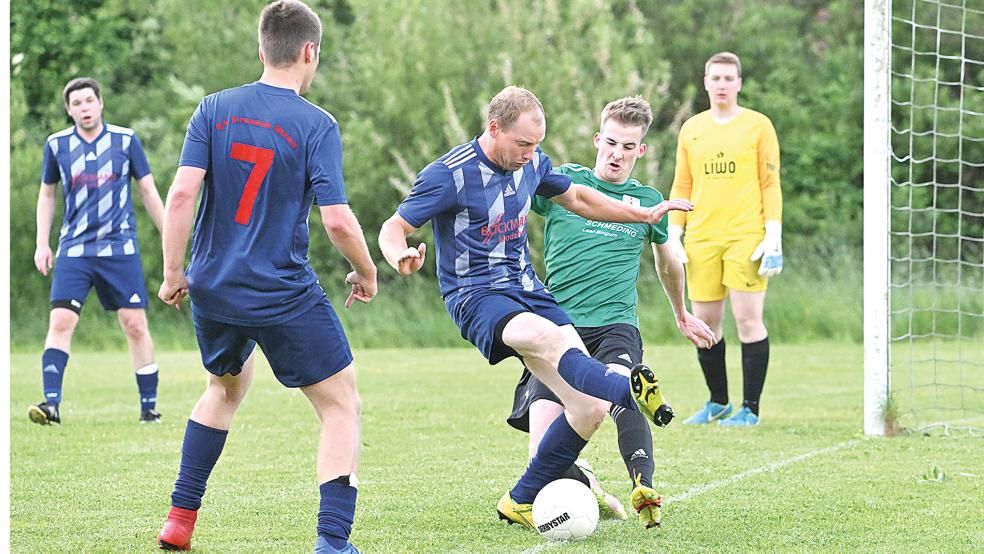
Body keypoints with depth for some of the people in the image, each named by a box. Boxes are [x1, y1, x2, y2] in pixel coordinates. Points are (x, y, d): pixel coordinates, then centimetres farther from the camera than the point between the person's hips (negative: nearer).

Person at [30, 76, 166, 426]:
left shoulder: (125, 140, 2)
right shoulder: (57, 145, 5)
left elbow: (148, 191, 9)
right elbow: (47, 194, 17)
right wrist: (43, 244, 10)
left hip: (120, 247, -1)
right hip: (74, 249, 1)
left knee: (135, 325, -3)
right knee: (60, 322, -13)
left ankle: (149, 406, 7)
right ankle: (51, 404, -14)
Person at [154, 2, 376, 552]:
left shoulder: (215, 109, 0)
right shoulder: (317, 125, -10)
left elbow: (181, 194, -8)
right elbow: (337, 219, -15)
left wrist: (173, 273, 1)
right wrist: (366, 273, 2)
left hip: (214, 291, 5)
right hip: (286, 295, -5)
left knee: (227, 385, 31)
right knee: (342, 407, 5)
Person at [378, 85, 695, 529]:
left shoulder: (531, 162, 8)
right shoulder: (449, 175, -11)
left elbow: (575, 198, 27)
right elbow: (393, 229, -8)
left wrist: (645, 214, 26)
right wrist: (401, 256, -32)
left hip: (527, 289, 6)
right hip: (476, 296, -6)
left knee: (590, 409, -8)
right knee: (547, 337, -39)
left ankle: (521, 502, 6)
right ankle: (629, 393, -63)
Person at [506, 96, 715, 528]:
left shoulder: (649, 201, 14)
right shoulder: (561, 182, 7)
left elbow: (668, 263, 34)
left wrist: (682, 316, 46)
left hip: (616, 325, 0)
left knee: (618, 390, -37)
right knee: (544, 453, -24)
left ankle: (644, 488, -47)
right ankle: (583, 483, -2)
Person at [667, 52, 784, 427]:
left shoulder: (758, 126, 3)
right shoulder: (691, 129, 13)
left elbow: (770, 184, 1)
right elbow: (681, 186, 16)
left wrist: (773, 236, -8)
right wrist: (673, 236, 7)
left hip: (746, 237, -4)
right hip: (702, 240, 4)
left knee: (748, 319, -7)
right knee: (705, 322, 4)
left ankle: (750, 409, -1)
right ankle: (718, 403, 19)